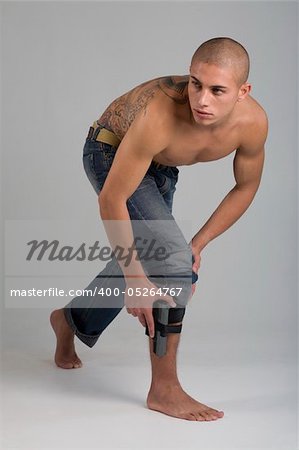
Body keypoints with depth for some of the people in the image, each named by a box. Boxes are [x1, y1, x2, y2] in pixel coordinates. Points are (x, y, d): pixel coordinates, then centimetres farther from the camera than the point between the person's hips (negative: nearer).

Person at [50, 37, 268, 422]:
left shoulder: (254, 123, -26)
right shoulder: (160, 115, -42)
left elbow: (246, 187, -5)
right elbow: (111, 200, -33)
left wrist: (199, 243, -10)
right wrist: (135, 278, -33)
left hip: (159, 165, 7)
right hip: (110, 154, -6)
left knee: (142, 259, 21)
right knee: (173, 262, -21)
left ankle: (70, 318, 49)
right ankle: (164, 389, -8)